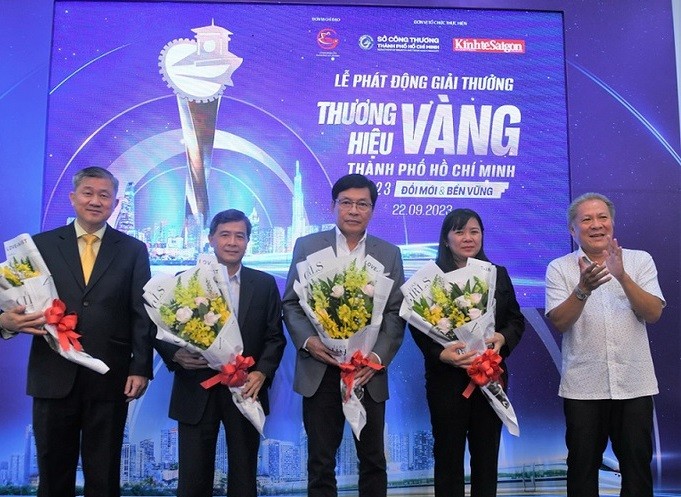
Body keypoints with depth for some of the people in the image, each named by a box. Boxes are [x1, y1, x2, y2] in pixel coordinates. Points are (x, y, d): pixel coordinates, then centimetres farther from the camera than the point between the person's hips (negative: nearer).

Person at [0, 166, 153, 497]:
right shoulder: (41, 244, 7)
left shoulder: (133, 250, 5)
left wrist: (141, 368, -6)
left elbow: (141, 314, 1)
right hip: (53, 377, 1)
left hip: (110, 379, -1)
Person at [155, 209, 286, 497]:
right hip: (196, 392, -1)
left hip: (246, 390, 1)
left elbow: (275, 337, 4)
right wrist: (176, 355, -18)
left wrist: (261, 373, -12)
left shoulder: (265, 284, 4)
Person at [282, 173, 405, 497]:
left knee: (373, 460, 14)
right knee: (320, 461, 11)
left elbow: (396, 313, 2)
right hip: (320, 371, -1)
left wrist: (378, 356, -12)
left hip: (369, 372, 1)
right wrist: (307, 340, -15)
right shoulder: (307, 246, 3)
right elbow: (291, 303, 2)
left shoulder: (389, 254, 6)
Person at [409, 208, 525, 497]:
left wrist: (503, 338, -12)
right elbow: (418, 326, -6)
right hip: (446, 378, -3)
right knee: (448, 454, 9)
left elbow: (516, 320, 9)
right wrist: (441, 354, -23)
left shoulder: (499, 275, 9)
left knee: (487, 454, 12)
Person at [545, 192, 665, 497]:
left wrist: (622, 276, -22)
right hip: (582, 386, -1)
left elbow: (654, 313, -8)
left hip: (634, 384, 1)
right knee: (582, 465, 11)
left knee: (637, 464, 11)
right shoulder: (559, 268, -1)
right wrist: (583, 289, -26)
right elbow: (559, 322, -11)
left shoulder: (640, 260, 3)